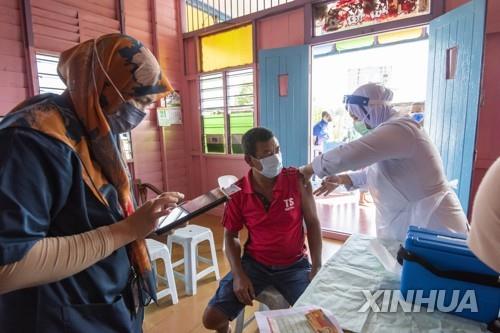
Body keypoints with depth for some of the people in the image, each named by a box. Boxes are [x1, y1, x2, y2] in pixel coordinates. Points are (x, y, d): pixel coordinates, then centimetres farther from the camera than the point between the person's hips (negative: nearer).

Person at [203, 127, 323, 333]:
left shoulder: (297, 180, -13)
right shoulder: (238, 192, -12)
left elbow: (312, 223, -3)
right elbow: (230, 236, 1)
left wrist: (317, 267, -8)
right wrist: (238, 275, -10)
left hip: (294, 265, 0)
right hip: (254, 263, 1)